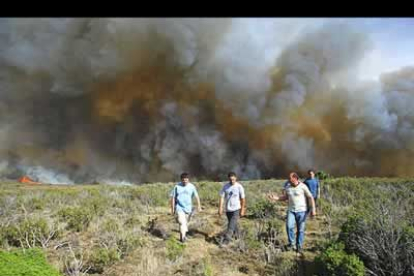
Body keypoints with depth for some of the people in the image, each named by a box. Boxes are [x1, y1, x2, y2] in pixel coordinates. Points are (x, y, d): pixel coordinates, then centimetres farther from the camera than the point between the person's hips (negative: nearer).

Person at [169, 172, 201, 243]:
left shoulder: (191, 186, -4)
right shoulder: (177, 186, -8)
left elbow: (196, 196, 2)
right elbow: (172, 197, -2)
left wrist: (199, 206, -5)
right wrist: (172, 209, -1)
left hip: (188, 208, 3)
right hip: (179, 208, -3)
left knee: (185, 223, 15)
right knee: (182, 222, -17)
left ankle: (183, 236, 33)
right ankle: (183, 237, -12)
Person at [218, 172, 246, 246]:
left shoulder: (239, 187, -10)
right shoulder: (225, 186, -5)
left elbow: (243, 199, -3)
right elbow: (222, 198, -5)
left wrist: (242, 210, -2)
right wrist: (220, 208, -11)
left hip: (236, 209, -3)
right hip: (228, 209, 3)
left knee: (232, 224, -11)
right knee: (234, 224, 17)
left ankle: (227, 238, -9)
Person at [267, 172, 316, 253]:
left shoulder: (303, 186, -10)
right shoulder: (288, 187, 4)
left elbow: (311, 198, -7)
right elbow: (284, 197, 13)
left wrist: (313, 209, -13)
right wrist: (275, 198, -1)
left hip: (302, 211, -3)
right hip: (291, 210, 3)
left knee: (300, 229, 3)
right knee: (289, 226, -13)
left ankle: (299, 246, 19)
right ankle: (291, 244, 5)